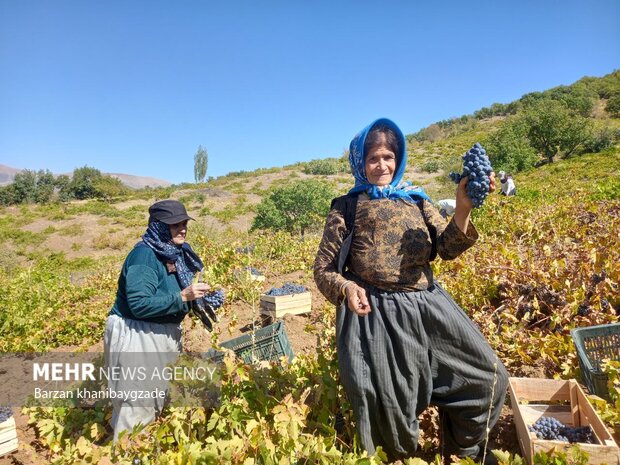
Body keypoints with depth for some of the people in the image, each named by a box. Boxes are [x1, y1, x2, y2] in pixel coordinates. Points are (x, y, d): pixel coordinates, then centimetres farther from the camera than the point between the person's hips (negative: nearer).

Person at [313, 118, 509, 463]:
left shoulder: (418, 201, 10)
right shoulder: (346, 208, 0)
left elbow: (448, 248, -2)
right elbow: (323, 268, 0)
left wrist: (463, 208, -20)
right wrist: (346, 288, -21)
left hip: (425, 307, 4)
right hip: (374, 314, -3)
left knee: (488, 377, 6)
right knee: (388, 404, 0)